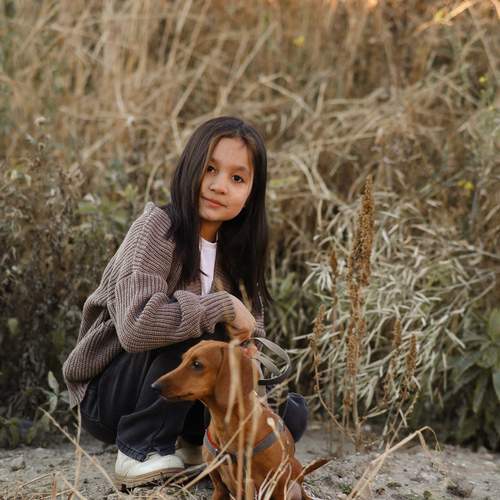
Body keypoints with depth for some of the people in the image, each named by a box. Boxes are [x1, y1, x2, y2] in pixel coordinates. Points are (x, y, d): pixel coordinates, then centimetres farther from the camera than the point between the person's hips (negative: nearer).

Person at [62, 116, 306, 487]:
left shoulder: (231, 247, 3)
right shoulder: (158, 229, -21)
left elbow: (247, 333, 6)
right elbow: (136, 326, -36)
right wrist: (223, 307, -28)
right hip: (106, 393, -6)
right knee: (201, 332, -31)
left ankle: (188, 441, 13)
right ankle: (141, 450, -16)